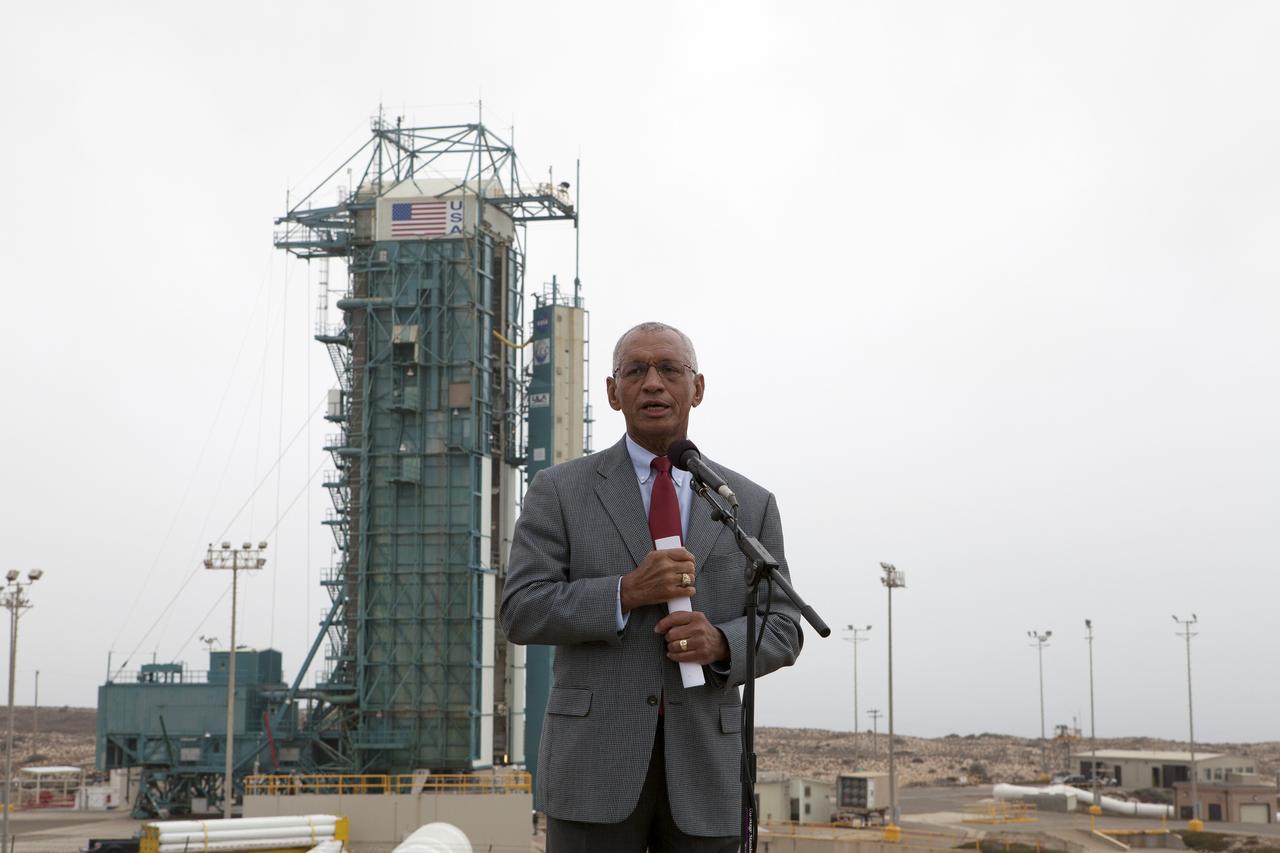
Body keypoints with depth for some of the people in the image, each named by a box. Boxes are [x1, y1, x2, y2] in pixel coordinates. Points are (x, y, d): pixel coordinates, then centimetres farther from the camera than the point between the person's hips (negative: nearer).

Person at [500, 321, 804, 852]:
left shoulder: (750, 504, 10)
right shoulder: (560, 491, 4)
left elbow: (780, 630, 8)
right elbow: (522, 612, -4)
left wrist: (719, 643, -14)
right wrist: (627, 593, -18)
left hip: (705, 767, 2)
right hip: (596, 760, -2)